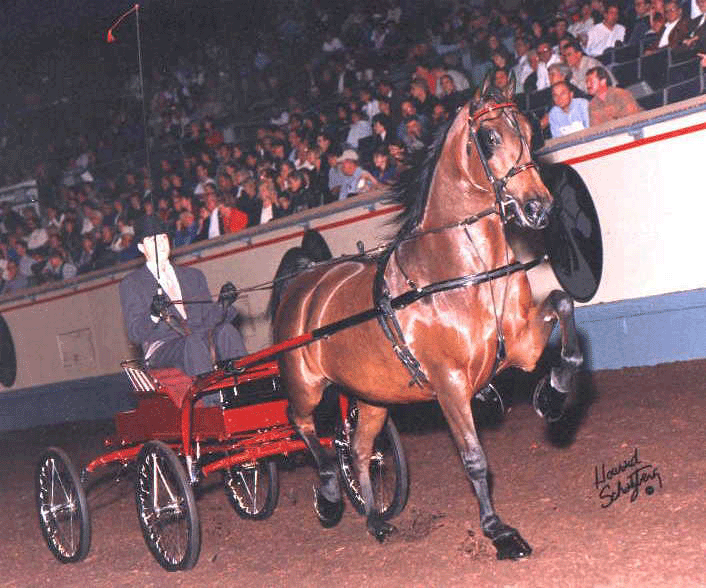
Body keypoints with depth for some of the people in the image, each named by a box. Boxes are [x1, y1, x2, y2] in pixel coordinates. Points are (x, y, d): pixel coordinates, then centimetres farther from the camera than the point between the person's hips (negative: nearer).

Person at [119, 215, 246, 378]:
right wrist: (154, 315, -20)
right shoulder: (131, 284, 12)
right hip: (162, 349, -4)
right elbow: (135, 334, 0)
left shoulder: (193, 276, 25)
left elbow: (209, 318, 16)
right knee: (194, 343, -36)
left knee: (226, 330, -28)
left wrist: (222, 304, -5)